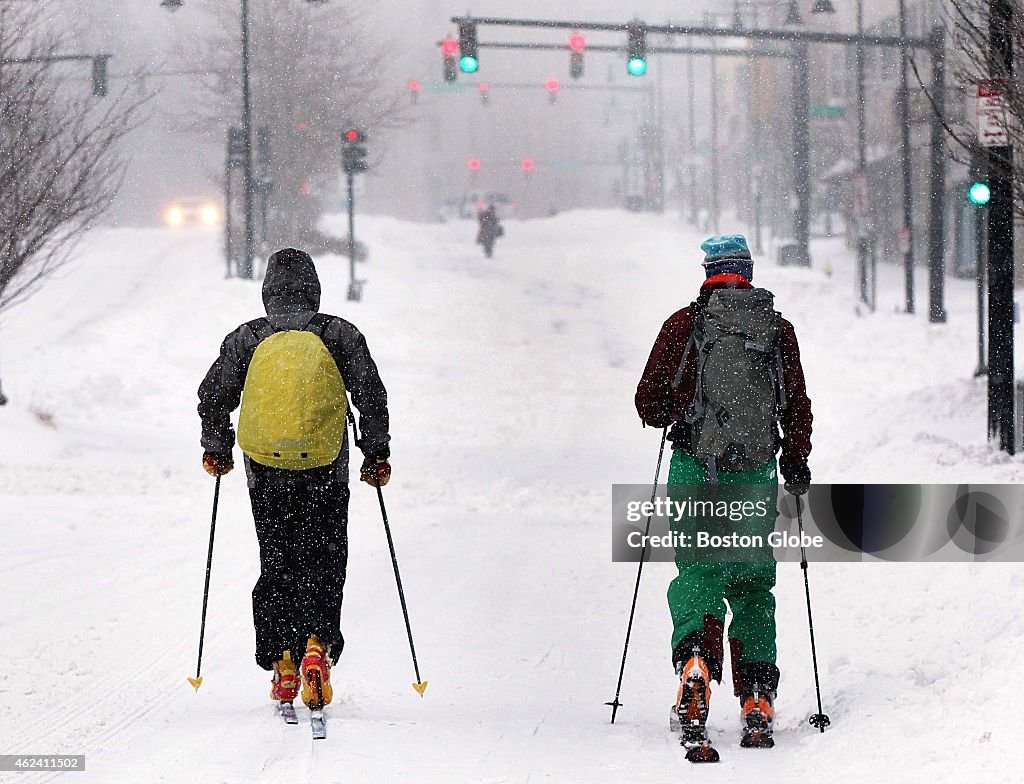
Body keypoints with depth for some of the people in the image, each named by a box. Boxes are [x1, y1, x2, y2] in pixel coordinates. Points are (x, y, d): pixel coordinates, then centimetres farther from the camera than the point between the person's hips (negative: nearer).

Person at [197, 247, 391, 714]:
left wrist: (216, 450, 22)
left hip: (266, 471, 1)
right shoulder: (340, 335, 3)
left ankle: (281, 661, 6)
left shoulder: (246, 339, 5)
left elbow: (213, 396, 7)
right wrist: (376, 455, 11)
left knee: (276, 565, 12)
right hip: (325, 470, -1)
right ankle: (318, 645, -15)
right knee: (324, 562, 7)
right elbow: (371, 396, 1)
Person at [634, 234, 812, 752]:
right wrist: (797, 462, 22)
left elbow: (649, 404, 1)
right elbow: (798, 405, 8)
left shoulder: (684, 323, -1)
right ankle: (757, 701, 4)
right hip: (758, 474, 2)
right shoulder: (778, 329, 4)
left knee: (697, 575, 0)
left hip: (696, 469, -2)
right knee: (753, 584, 11)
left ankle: (696, 661, -29)